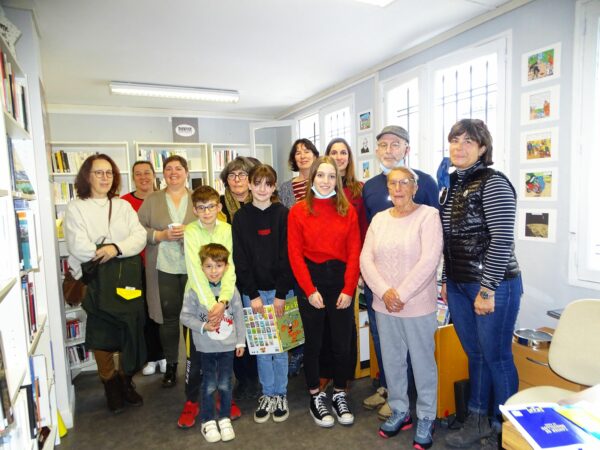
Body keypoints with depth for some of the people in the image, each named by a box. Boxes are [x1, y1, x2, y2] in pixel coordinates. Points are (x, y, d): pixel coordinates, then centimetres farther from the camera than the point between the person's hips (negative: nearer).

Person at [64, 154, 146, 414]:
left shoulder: (123, 206, 12)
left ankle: (126, 381, 26)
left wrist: (116, 248, -16)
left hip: (127, 278, 3)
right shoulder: (76, 208, 2)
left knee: (131, 332, 5)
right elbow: (78, 247, -11)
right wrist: (105, 253, -4)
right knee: (102, 336, 3)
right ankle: (110, 385, 24)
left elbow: (140, 237, -1)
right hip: (97, 281, -3)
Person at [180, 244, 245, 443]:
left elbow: (238, 316, 0)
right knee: (209, 385, 11)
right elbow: (185, 316, -6)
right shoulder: (194, 291, -11)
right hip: (206, 347, -1)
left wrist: (241, 341, 4)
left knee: (225, 384, 12)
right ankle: (208, 421, 30)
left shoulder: (231, 289, -6)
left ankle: (225, 419, 32)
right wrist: (203, 326, -19)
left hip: (228, 346, 1)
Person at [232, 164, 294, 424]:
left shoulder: (283, 214, -3)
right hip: (251, 291, 2)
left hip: (279, 291, -1)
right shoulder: (241, 217, 2)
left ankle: (281, 395, 25)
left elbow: (287, 256, -6)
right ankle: (268, 394, 26)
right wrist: (252, 295, -6)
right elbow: (240, 259, -1)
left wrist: (281, 294, -11)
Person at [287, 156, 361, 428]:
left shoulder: (348, 210, 3)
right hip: (310, 281, -1)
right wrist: (310, 290, -10)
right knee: (313, 342, 11)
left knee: (342, 342, 9)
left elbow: (354, 252, -1)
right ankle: (316, 398, 29)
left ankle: (339, 395, 31)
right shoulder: (298, 211, -2)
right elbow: (295, 254, -5)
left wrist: (348, 289, -8)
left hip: (341, 281, 2)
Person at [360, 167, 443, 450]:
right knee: (392, 360, 16)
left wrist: (402, 295, -17)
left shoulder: (428, 215, -8)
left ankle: (426, 418, 30)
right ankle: (399, 412, 36)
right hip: (384, 305, 5)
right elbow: (366, 260, 0)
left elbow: (429, 260, -17)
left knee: (422, 361, 9)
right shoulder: (379, 219, 7)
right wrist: (385, 292, -12)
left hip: (418, 305, -4)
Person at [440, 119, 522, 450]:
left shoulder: (493, 183, -12)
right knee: (475, 355, 18)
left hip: (493, 286, -7)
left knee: (497, 358, 7)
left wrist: (487, 289, -18)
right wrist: (446, 280, 15)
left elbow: (502, 240, -18)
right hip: (459, 286, 7)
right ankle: (477, 422, 34)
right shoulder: (452, 186, 10)